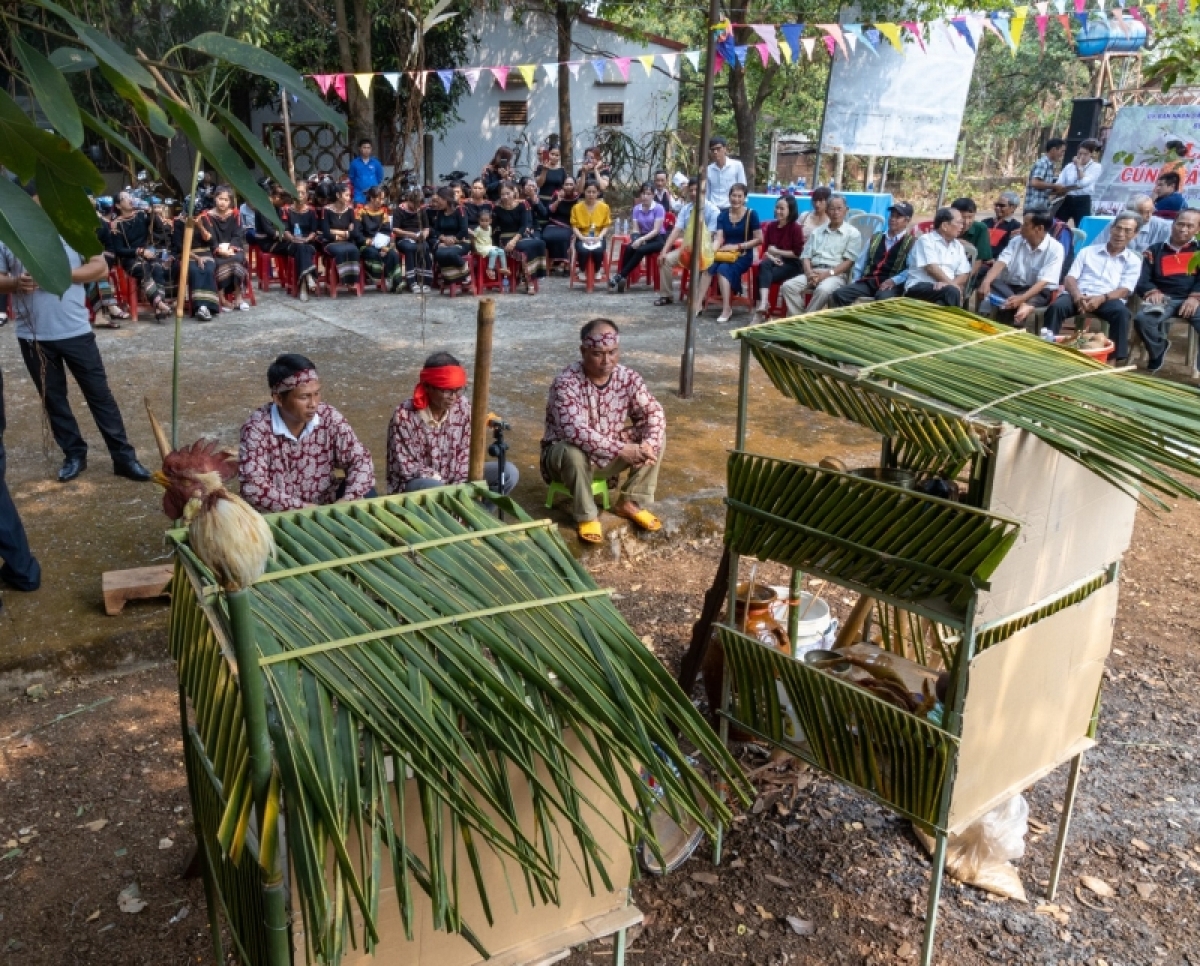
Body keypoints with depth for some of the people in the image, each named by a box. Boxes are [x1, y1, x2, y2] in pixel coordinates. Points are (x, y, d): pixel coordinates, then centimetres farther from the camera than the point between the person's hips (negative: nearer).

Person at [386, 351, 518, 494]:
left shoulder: (463, 407, -8)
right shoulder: (404, 415, -22)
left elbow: (465, 453, -1)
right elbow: (404, 467, -18)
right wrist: (447, 488, -22)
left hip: (453, 478, 5)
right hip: (414, 483, -5)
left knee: (509, 473, -10)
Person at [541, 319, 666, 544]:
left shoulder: (628, 377, -9)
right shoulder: (566, 382, -27)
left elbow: (653, 411, -6)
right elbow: (575, 432, -38)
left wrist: (649, 444, -27)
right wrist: (622, 450, -42)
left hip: (610, 455, 5)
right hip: (565, 453, -5)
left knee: (657, 436, -10)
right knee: (574, 452, -39)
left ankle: (630, 502, 1)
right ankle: (586, 516, -16)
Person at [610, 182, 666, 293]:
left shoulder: (658, 208, -10)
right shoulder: (636, 208, 5)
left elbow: (656, 230, -15)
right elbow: (636, 229, 4)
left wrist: (641, 239, -25)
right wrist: (637, 239, -19)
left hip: (658, 239, -4)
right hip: (642, 237, 4)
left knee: (640, 250, -33)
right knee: (629, 248, -29)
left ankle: (620, 276, -28)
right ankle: (622, 278, -28)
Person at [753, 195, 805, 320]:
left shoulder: (795, 227, -6)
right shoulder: (771, 226, 8)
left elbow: (798, 253, -9)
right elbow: (765, 249, 11)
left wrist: (777, 252, -8)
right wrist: (771, 257, -11)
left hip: (791, 264, -4)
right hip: (775, 261, 4)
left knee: (764, 275, -30)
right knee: (764, 265, -32)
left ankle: (763, 306, -28)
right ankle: (763, 305, -48)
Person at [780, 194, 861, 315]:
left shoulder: (853, 233, 7)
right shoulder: (817, 232, 20)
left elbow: (849, 262, -3)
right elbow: (805, 256, 13)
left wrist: (828, 274, -16)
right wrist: (809, 273, -9)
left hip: (836, 274, -4)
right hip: (814, 272, 4)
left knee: (823, 290, -38)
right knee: (787, 286, -23)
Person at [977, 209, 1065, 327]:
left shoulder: (1055, 248, -11)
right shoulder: (1016, 241, 3)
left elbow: (1043, 281, -22)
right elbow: (1001, 263, -9)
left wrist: (1022, 298, -39)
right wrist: (986, 282, -31)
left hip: (1038, 291, -4)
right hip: (1011, 286, 4)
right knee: (991, 284, -27)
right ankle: (1024, 306, -40)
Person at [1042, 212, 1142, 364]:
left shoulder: (1134, 261, 16)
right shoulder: (1087, 251, 19)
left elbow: (1125, 290, 2)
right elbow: (1070, 278, 8)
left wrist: (1101, 298, -20)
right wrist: (1077, 296, -16)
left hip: (1107, 299, 0)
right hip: (1078, 295, 0)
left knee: (1121, 312, -34)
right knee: (1056, 306, -33)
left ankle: (1119, 359, -29)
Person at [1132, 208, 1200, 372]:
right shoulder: (1155, 251, 18)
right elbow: (1143, 279, 8)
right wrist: (1153, 292, -14)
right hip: (1164, 299, 0)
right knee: (1141, 319, -32)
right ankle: (1158, 351, 0)